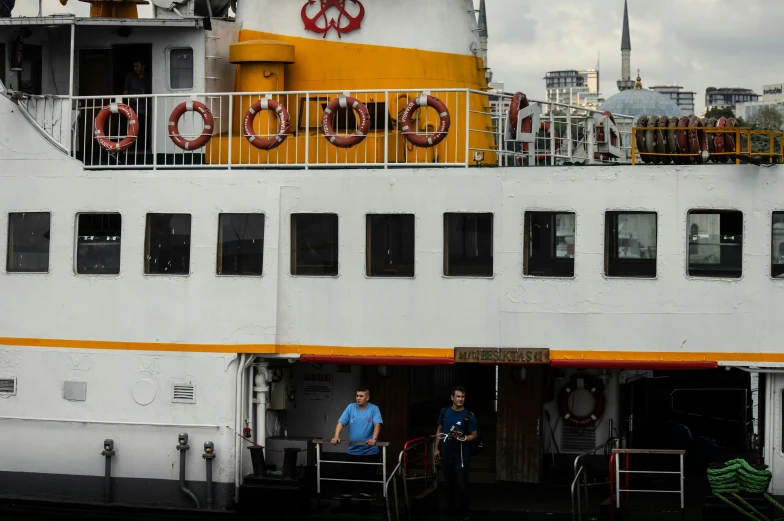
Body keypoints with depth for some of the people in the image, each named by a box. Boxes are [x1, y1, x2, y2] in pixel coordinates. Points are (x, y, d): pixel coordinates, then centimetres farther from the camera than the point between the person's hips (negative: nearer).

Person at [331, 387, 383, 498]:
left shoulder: (374, 409, -4)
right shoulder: (351, 407, 3)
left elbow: (377, 424, -18)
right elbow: (341, 423, -2)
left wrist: (374, 438, -36)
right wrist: (336, 437, -19)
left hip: (369, 451, -2)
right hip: (353, 450, 2)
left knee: (368, 477, 4)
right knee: (349, 476, 4)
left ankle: (365, 495, 15)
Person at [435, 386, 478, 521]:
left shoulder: (469, 416, -9)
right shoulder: (445, 412, 2)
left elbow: (474, 435, -5)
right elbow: (439, 430, 12)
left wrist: (462, 438, -24)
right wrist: (437, 448, 9)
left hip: (462, 455, -4)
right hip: (446, 453, 4)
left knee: (462, 485, -5)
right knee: (450, 484, 13)